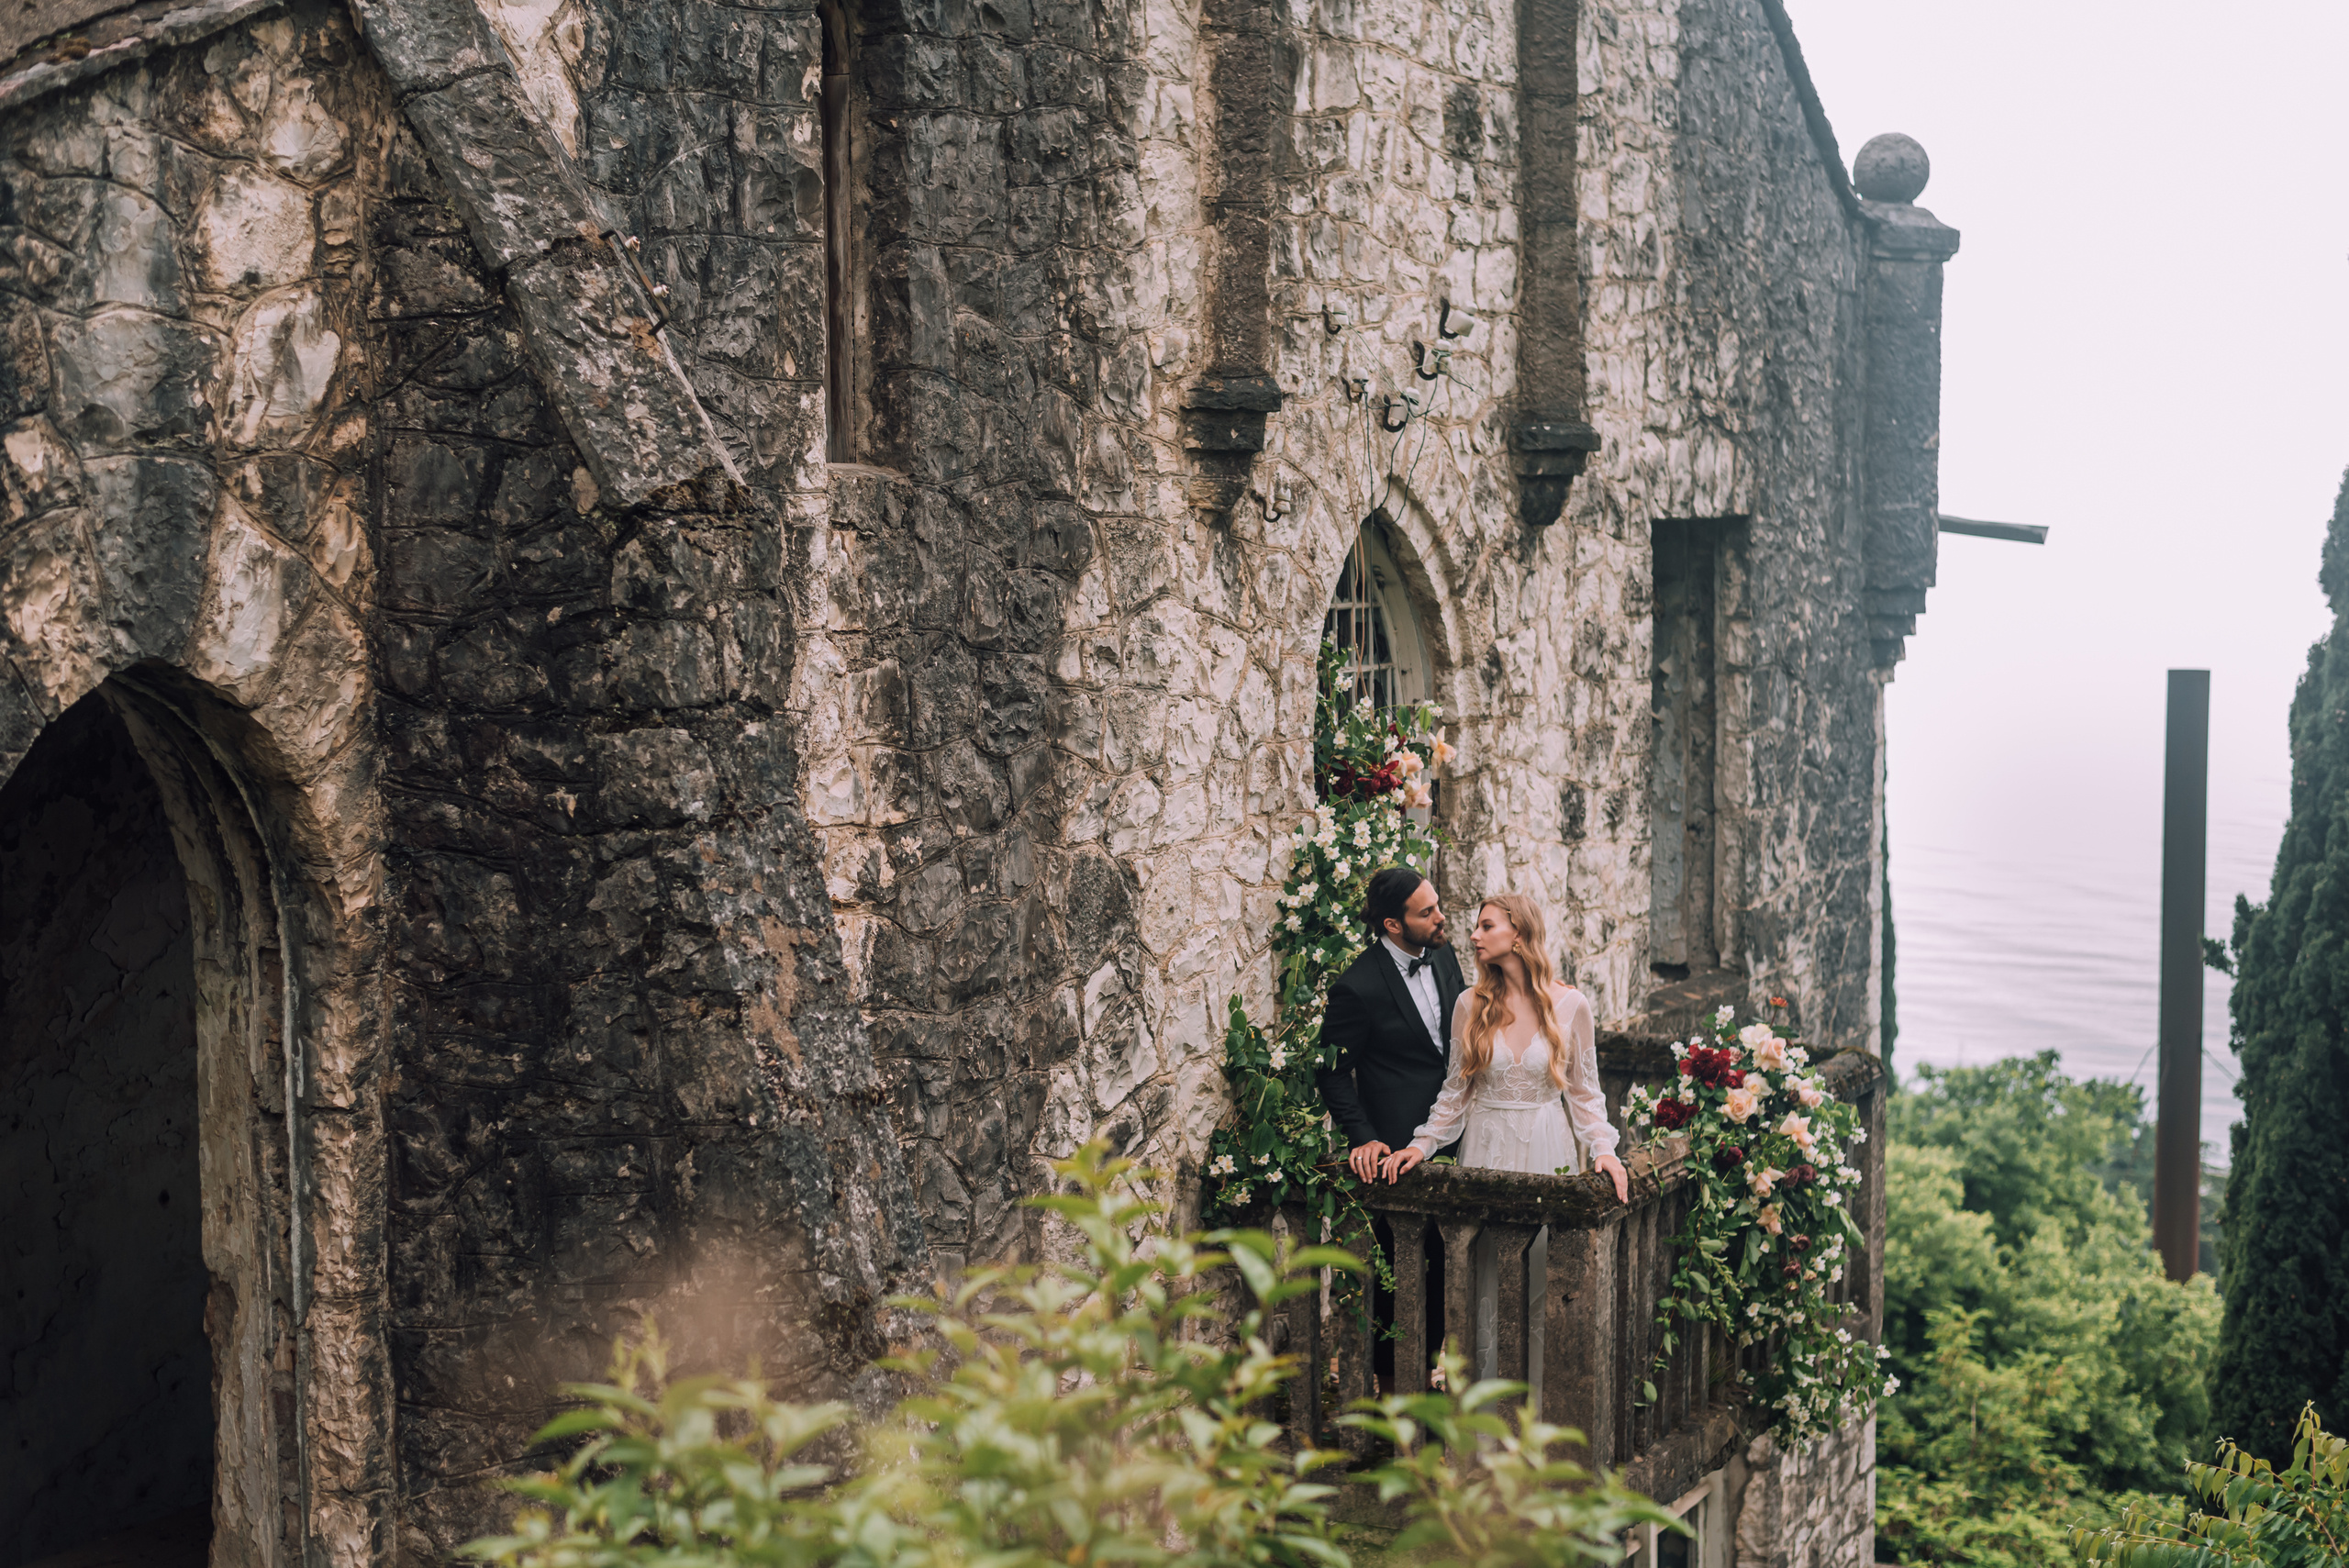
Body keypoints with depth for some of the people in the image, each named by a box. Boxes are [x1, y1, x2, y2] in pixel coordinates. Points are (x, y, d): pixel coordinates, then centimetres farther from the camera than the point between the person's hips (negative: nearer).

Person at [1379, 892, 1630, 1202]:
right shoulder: (1471, 1005, 1)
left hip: (1546, 1147, -1)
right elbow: (1456, 1092, 6)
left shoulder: (1570, 1005, -3)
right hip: (1485, 1147, 1)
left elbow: (1583, 1092, 3)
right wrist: (1423, 1143, -7)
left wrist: (1602, 1148, -11)